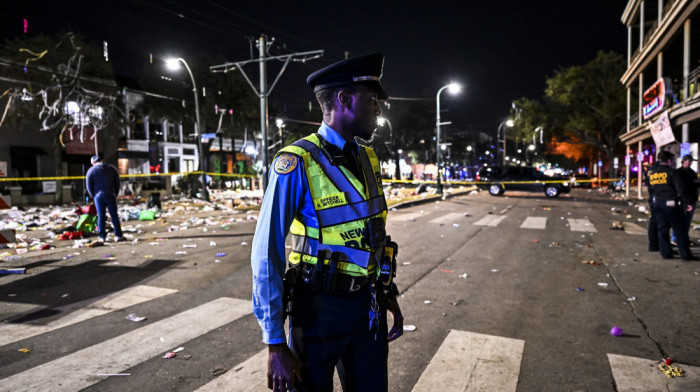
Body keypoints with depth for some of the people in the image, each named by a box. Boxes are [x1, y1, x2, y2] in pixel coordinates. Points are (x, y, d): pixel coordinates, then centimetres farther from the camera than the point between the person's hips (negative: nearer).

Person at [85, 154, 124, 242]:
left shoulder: (91, 171, 1)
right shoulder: (112, 169, 8)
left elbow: (89, 186, 1)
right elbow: (117, 183, 9)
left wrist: (94, 196, 12)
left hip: (98, 196, -1)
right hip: (110, 195, 1)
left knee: (101, 216, 4)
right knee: (114, 216, 3)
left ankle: (102, 236, 5)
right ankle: (118, 235, 1)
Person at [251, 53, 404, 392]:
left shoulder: (367, 160, 4)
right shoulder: (297, 163, -17)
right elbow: (267, 256, -17)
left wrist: (388, 295, 13)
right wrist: (275, 344, -15)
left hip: (367, 307, 6)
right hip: (319, 309, -6)